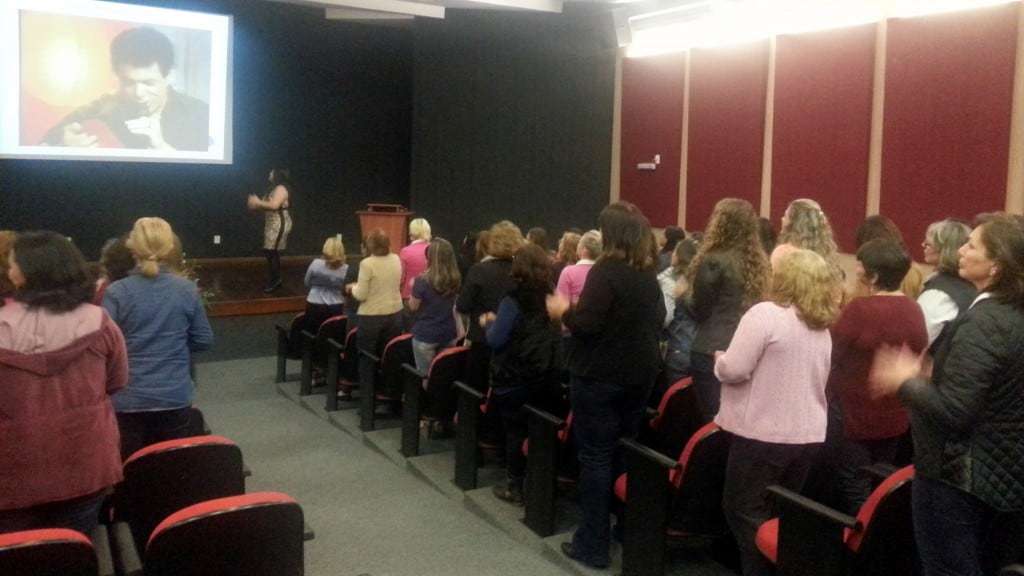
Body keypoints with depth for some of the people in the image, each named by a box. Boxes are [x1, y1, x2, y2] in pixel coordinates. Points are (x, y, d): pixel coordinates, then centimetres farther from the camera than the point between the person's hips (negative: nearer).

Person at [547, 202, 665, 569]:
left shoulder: (606, 270, -16)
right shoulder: (649, 272, 7)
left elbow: (586, 324, -22)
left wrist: (563, 311, -3)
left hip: (601, 374, -7)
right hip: (640, 373, 7)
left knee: (596, 456, 0)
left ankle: (593, 544, 5)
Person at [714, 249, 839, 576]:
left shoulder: (765, 314, -15)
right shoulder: (822, 328, 10)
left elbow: (733, 369, -19)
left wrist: (719, 360, 3)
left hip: (764, 434, -7)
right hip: (808, 436, 8)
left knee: (745, 512, 7)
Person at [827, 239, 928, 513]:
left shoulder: (860, 309, -22)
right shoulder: (914, 310, -1)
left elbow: (829, 354, -15)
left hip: (855, 413, -7)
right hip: (895, 417, 7)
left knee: (854, 486, 7)